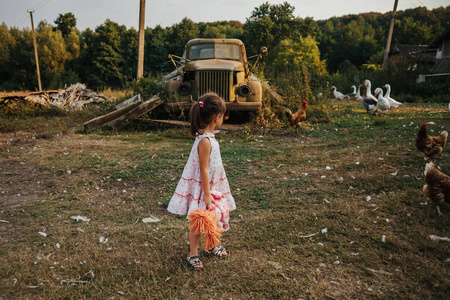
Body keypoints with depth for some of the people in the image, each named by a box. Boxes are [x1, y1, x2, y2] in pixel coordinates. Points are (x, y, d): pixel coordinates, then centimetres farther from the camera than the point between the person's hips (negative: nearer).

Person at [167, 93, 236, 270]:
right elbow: (203, 170, -24)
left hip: (211, 184, 9)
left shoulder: (208, 136, 3)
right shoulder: (205, 141, -27)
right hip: (201, 186, -9)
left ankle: (212, 245, 43)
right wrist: (207, 194, -20)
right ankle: (193, 254, 25)